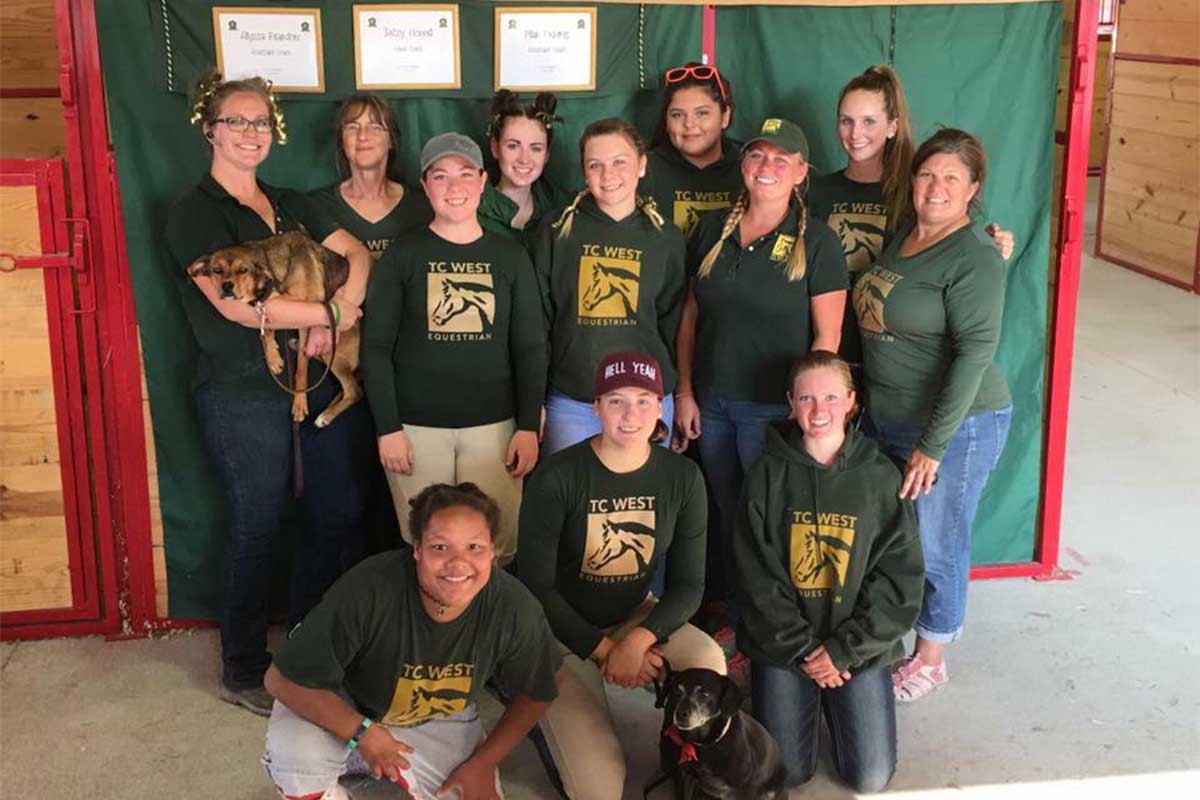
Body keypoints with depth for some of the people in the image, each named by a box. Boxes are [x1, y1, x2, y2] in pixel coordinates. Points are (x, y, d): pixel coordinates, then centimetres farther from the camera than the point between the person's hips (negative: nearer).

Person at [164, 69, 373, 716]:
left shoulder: (289, 205, 15)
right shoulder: (194, 213, -6)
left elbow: (356, 253, 9)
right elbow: (236, 304, -18)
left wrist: (337, 313, -11)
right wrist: (329, 314, -11)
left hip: (320, 380, 7)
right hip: (244, 394, -6)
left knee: (339, 515, 9)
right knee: (258, 530, 2)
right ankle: (243, 673, 20)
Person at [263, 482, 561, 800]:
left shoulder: (515, 608, -26)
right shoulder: (367, 591, -35)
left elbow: (535, 695, -5)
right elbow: (282, 680, -25)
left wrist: (483, 764, -8)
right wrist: (363, 734, -29)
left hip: (439, 721, 4)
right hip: (343, 710, -3)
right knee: (296, 757, -33)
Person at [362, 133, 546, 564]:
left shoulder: (510, 257, 7)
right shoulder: (403, 255, 2)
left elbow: (530, 348, 7)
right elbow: (376, 346, 0)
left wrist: (529, 427, 0)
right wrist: (388, 428, -6)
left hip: (493, 426, 1)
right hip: (417, 427, -1)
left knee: (495, 550, 1)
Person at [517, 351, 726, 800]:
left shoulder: (682, 478, -8)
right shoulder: (557, 478, -19)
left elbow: (688, 586, -5)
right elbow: (537, 586, -14)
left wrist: (638, 641, -22)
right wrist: (603, 650, -18)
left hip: (636, 616, 4)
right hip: (563, 630, -3)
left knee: (709, 662, -29)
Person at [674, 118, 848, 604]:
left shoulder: (817, 242, -6)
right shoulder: (713, 231, 7)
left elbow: (827, 337, -7)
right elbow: (691, 317, 9)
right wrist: (684, 393, 5)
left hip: (774, 407, -4)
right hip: (710, 402, 4)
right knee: (724, 514, 14)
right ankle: (722, 607, 30)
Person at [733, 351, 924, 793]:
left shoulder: (881, 477, -3)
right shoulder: (768, 476, -3)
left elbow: (900, 580, -5)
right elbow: (758, 578, -5)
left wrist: (843, 650, -12)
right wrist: (803, 649, -12)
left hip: (859, 645, 1)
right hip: (783, 642, 0)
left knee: (871, 778, -5)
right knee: (787, 773, -7)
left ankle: (832, 701, 23)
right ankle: (809, 699, 23)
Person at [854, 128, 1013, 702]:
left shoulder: (973, 257, -17)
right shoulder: (904, 236, 8)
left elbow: (975, 352, -22)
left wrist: (933, 445, -23)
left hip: (954, 425, -7)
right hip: (887, 418, 7)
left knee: (936, 548, 6)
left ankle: (930, 659, 25)